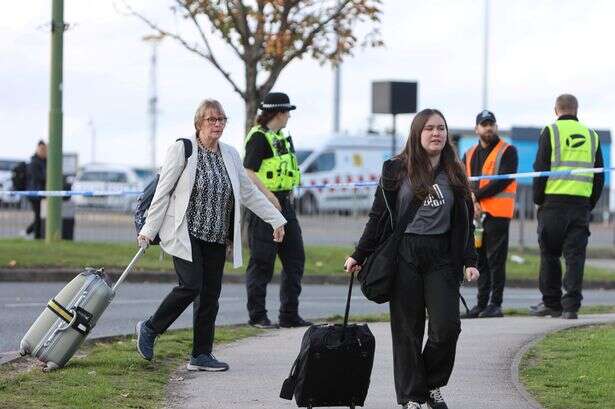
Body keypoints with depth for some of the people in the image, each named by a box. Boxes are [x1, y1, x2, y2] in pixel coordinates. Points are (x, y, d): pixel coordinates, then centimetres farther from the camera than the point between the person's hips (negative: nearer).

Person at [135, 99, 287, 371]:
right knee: (190, 286, -17)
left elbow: (249, 192, 19)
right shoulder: (182, 150, -5)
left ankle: (201, 356, 8)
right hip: (186, 234, -6)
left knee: (210, 294, 3)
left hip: (216, 237, 6)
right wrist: (149, 230, -7)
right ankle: (149, 329, 3)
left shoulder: (230, 155, 11)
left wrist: (276, 220, 16)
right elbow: (163, 192, -5)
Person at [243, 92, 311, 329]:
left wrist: (288, 198, 16)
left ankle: (289, 315, 14)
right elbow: (249, 173, -19)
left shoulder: (283, 138, 16)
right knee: (262, 262, -3)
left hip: (283, 204, 9)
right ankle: (257, 316, 4)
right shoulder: (259, 137, -12)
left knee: (295, 258, 9)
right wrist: (270, 197, -23)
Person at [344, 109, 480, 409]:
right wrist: (359, 255, 6)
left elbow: (465, 222, 11)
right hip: (404, 257, -1)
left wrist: (470, 261, 3)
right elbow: (379, 216, 7)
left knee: (446, 327, -8)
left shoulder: (454, 175, 9)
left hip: (441, 257, 1)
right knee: (407, 330, 1)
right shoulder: (396, 170, 3)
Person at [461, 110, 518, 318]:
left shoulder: (508, 151, 0)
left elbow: (504, 181, -11)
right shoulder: (469, 155, 18)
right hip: (475, 213, 6)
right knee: (480, 260, 7)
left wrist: (477, 195, -12)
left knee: (496, 260, -6)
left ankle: (496, 304, -3)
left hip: (497, 213, -6)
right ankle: (481, 303, 11)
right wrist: (472, 202, -8)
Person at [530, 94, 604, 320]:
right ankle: (571, 306, -3)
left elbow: (540, 168, -4)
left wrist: (538, 199, 5)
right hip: (582, 203, 3)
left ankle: (551, 303, 13)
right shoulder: (591, 135, 14)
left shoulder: (551, 131, 1)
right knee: (575, 255, 3)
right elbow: (599, 174, 15)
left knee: (550, 254, 8)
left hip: (554, 202, -3)